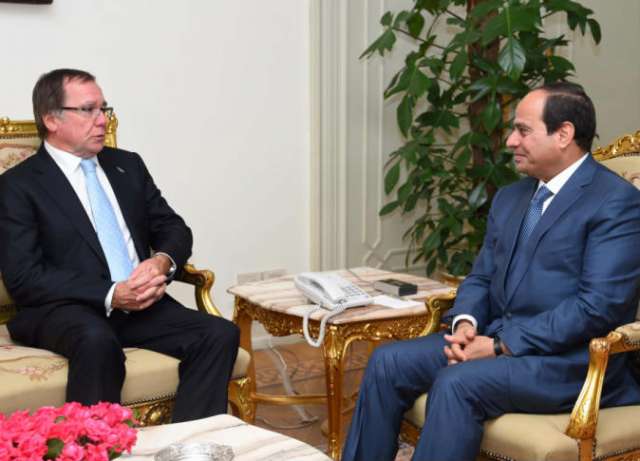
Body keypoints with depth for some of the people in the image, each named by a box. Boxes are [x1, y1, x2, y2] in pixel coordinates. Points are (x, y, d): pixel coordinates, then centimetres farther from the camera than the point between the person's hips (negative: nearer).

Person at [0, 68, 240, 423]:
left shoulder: (128, 165, 18)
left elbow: (173, 229, 17)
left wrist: (162, 262, -8)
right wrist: (110, 295, -20)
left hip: (141, 304, 5)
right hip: (64, 310, -5)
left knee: (221, 334, -20)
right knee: (97, 341, -38)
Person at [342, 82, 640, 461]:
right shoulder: (510, 198, 16)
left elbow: (599, 305, -18)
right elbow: (481, 277, 19)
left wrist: (502, 345, -19)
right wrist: (465, 324, -5)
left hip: (570, 359, -8)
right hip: (495, 340, 8)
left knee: (456, 383, -30)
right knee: (388, 362, -8)